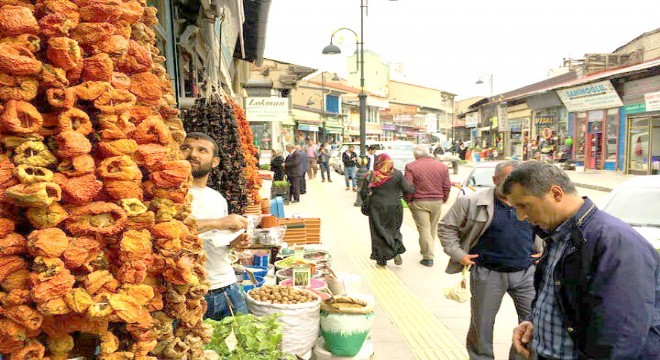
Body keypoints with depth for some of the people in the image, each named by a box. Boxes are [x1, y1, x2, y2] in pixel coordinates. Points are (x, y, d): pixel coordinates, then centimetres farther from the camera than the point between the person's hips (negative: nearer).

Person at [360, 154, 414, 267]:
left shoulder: (371, 176, -6)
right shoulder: (397, 174, -6)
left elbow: (363, 193, -5)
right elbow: (407, 190, -8)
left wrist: (366, 200, 16)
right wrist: (415, 187, 11)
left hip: (377, 208, -1)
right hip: (394, 207, 1)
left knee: (378, 232, 10)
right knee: (394, 229, 19)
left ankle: (382, 258, 12)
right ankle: (396, 252, 0)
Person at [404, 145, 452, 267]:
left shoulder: (411, 167, -7)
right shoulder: (442, 166, 6)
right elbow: (447, 186, 6)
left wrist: (408, 200, 1)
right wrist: (443, 199, 16)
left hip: (419, 202, -4)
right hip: (437, 202, 4)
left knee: (424, 229, 0)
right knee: (433, 228, 19)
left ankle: (428, 257, -1)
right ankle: (426, 250, 34)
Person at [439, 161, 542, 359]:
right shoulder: (472, 202, -9)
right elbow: (446, 226, -2)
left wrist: (543, 251, 13)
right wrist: (457, 253, -7)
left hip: (526, 273, 3)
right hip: (487, 274, -3)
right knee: (482, 323, 10)